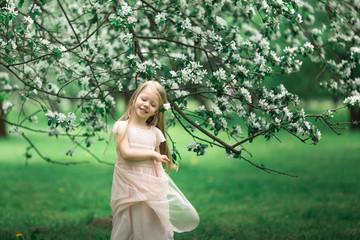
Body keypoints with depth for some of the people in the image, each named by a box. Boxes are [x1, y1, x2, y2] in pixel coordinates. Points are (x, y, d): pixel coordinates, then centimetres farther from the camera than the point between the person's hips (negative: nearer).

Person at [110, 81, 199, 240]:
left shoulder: (155, 133, 7)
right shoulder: (123, 127, -3)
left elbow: (157, 164, 10)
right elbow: (126, 153, -15)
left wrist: (160, 187, 1)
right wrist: (152, 154, -13)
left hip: (150, 185, 3)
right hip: (128, 184, -3)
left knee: (153, 227, 5)